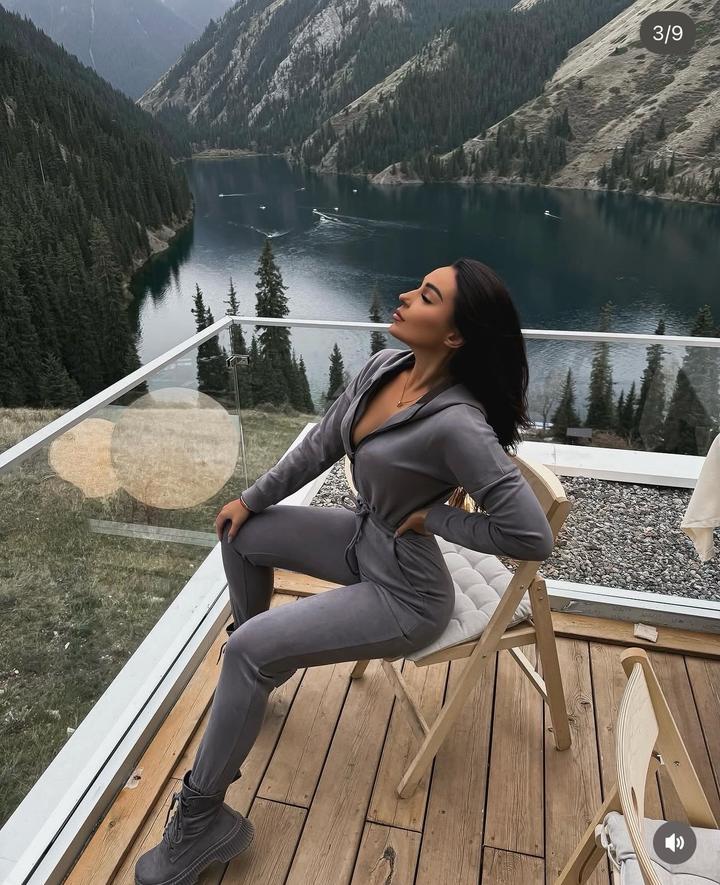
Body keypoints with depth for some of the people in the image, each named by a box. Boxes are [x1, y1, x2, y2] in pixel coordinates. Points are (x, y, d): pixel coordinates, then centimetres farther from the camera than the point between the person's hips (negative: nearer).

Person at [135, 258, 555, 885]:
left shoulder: (457, 424, -33)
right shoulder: (385, 366, -8)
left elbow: (534, 538, -33)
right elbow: (323, 443, 5)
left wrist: (435, 515, -21)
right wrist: (251, 500, 11)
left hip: (406, 596, -8)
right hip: (362, 538, 9)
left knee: (248, 649, -15)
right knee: (241, 532, 15)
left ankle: (201, 820, 10)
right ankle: (255, 679, 35)